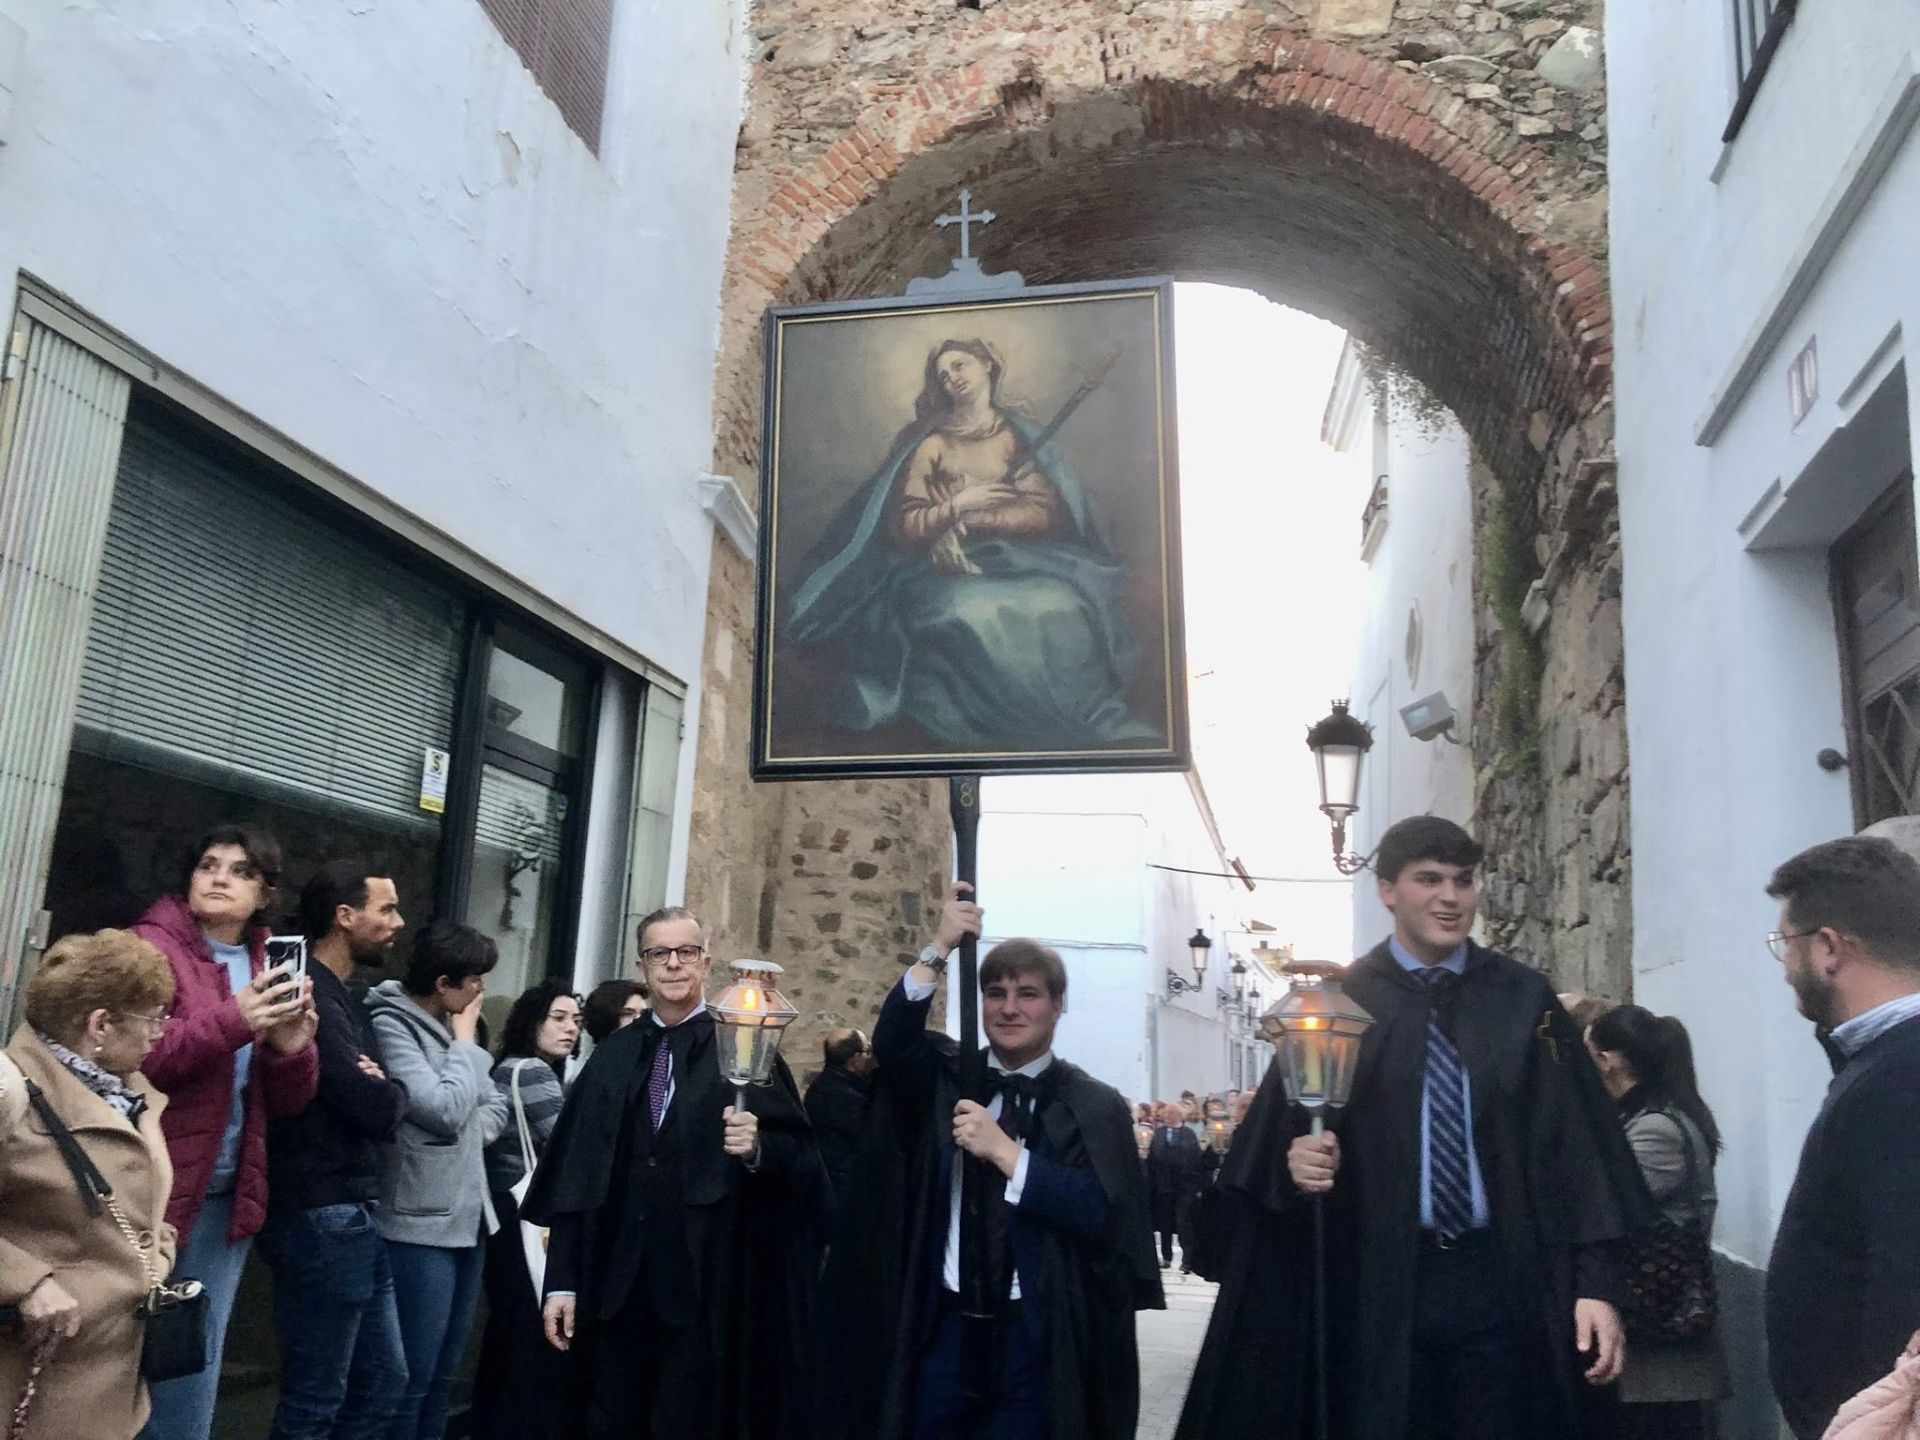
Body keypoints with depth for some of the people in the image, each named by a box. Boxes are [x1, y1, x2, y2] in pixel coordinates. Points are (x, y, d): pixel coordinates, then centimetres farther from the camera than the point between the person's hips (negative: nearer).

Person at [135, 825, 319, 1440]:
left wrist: (291, 1050, -11)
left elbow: (286, 1103, 11)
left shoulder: (271, 971, 11)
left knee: (193, 1371, 12)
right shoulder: (153, 946, -5)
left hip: (224, 1200, 5)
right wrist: (231, 1020, -27)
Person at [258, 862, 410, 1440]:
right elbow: (373, 1107, -23)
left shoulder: (343, 999, 15)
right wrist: (394, 1093, -1)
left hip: (354, 1213, 10)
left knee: (383, 1381, 16)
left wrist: (382, 1094, -7)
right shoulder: (314, 997, -16)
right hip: (320, 1216, -10)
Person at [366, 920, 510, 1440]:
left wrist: (469, 1138, -5)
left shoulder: (449, 1027, 10)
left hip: (467, 1216, 8)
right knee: (409, 1376, -3)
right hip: (420, 1222, -8)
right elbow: (444, 1109, -21)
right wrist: (465, 1042, -8)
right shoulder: (391, 1025, -13)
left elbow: (495, 1104, 15)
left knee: (443, 1373, 16)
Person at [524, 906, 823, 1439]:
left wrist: (758, 1146, -26)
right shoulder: (612, 1058, 10)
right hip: (615, 1284, 3)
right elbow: (574, 1176, 8)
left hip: (706, 1286, -3)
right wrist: (562, 1281, 3)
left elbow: (800, 1156, -5)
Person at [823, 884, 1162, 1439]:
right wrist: (939, 949, -25)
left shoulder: (1095, 1105, -2)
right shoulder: (946, 1077, 4)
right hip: (944, 1325, 2)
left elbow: (1104, 1213, -15)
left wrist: (1005, 1151, -19)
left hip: (1039, 1337, -1)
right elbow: (892, 1042, -15)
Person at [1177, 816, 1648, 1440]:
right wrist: (1294, 1161, -25)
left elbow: (1576, 1145, 0)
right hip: (1377, 1287, -1)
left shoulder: (1525, 1000, 3)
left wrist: (1598, 1284, -7)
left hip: (1502, 1281, 1)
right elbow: (1270, 1142, -3)